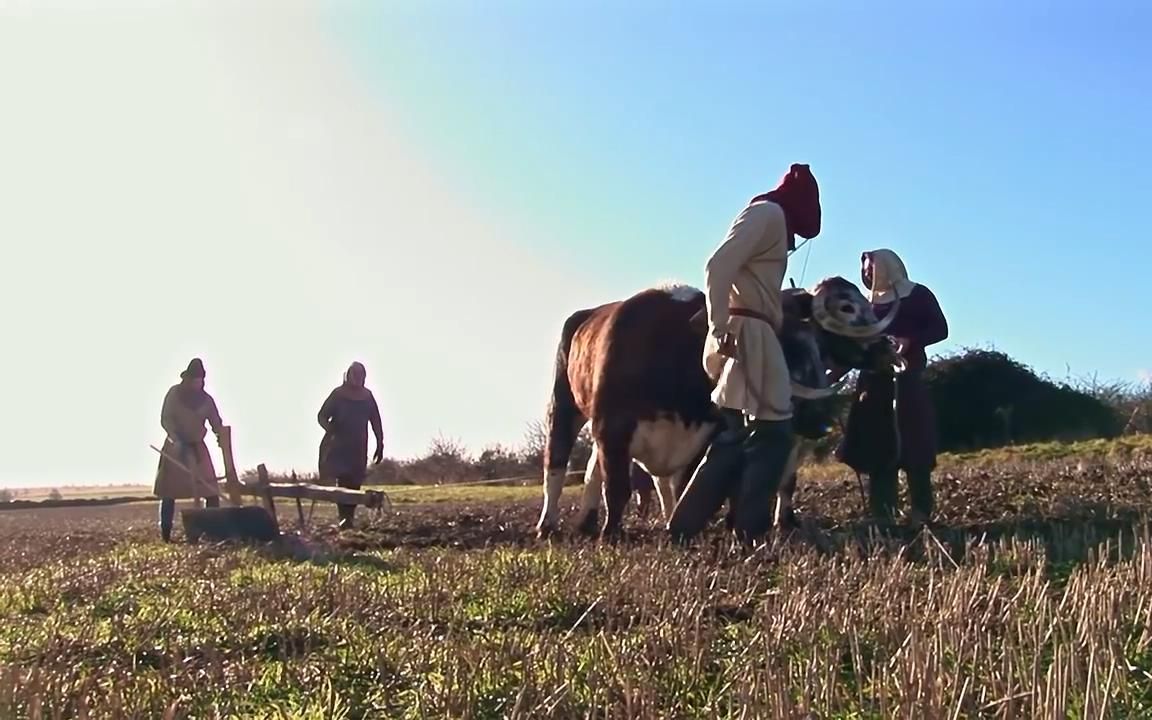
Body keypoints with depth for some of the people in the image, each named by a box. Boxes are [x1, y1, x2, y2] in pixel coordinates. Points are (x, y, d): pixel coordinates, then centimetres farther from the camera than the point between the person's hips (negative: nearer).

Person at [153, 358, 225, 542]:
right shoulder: (174, 393, -4)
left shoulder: (206, 399, 2)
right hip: (175, 447, -3)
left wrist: (221, 436, -26)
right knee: (169, 493, -5)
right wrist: (177, 440, -26)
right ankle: (165, 536, -2)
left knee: (211, 492, -7)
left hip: (197, 447, 3)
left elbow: (216, 423, -3)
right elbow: (165, 420, -10)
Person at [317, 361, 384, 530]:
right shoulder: (338, 394, -4)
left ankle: (349, 517, 3)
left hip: (358, 446, 4)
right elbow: (322, 416, -5)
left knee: (354, 482, 0)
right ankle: (344, 517, -18)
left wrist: (380, 444, 4)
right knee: (343, 480, -15)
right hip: (338, 444, -4)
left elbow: (376, 422, 9)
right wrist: (330, 428, -26)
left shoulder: (368, 397, 6)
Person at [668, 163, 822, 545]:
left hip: (754, 338, 9)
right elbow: (718, 266, -18)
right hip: (746, 336, -9)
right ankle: (749, 536, -9)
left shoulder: (769, 217, 26)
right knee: (771, 431, -8)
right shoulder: (769, 213, -3)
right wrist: (720, 328, -24)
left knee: (738, 438, 9)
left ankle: (681, 534, 8)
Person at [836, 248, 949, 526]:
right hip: (875, 381, 5)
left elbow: (940, 329, -1)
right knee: (877, 448, -1)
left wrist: (910, 341, -17)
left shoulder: (918, 294, 6)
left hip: (908, 377, -5)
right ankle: (881, 514, -1)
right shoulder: (870, 304, 19)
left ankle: (921, 513, -10)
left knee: (913, 445, -10)